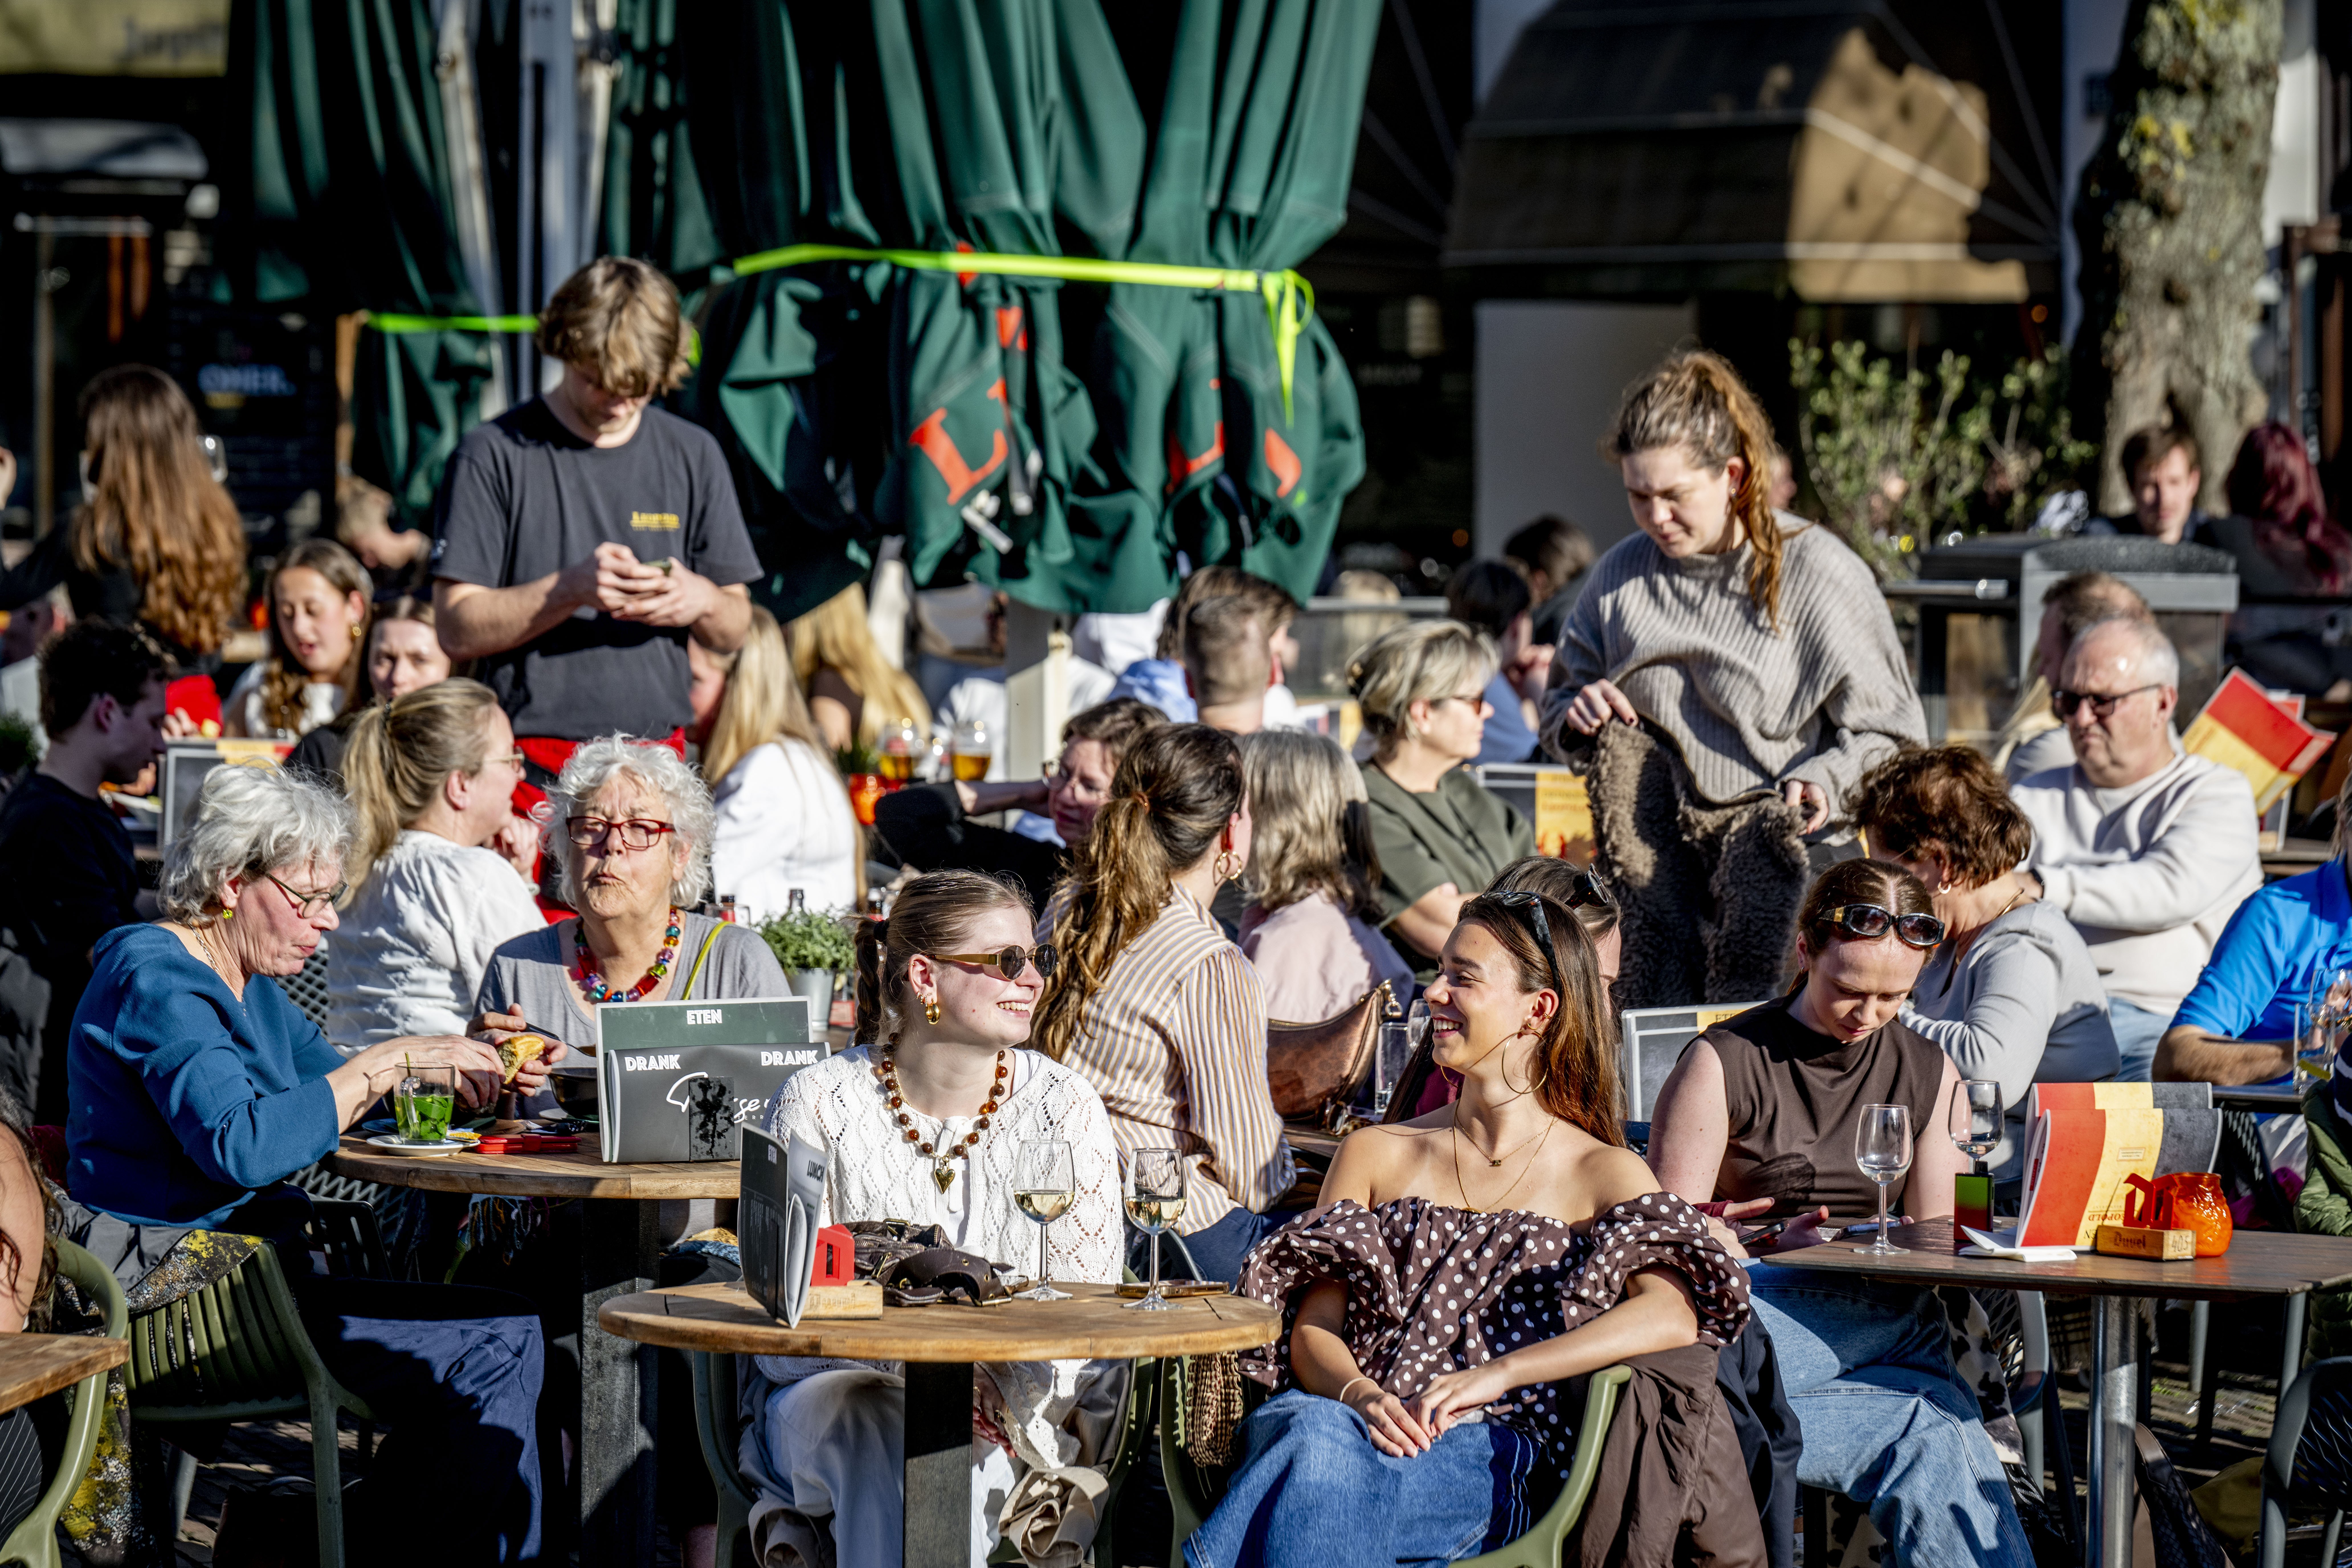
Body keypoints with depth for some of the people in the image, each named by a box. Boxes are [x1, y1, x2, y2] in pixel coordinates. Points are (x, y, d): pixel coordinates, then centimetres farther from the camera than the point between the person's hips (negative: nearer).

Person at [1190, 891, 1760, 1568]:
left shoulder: (1602, 1175, 11)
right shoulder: (1375, 1155, 23)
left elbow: (1674, 1314, -9)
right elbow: (1313, 1329, 14)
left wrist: (1496, 1374, -19)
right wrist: (1358, 1396, -12)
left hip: (1493, 1465, -3)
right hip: (1346, 1417, 3)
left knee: (1323, 1462, -40)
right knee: (1314, 1431, -40)